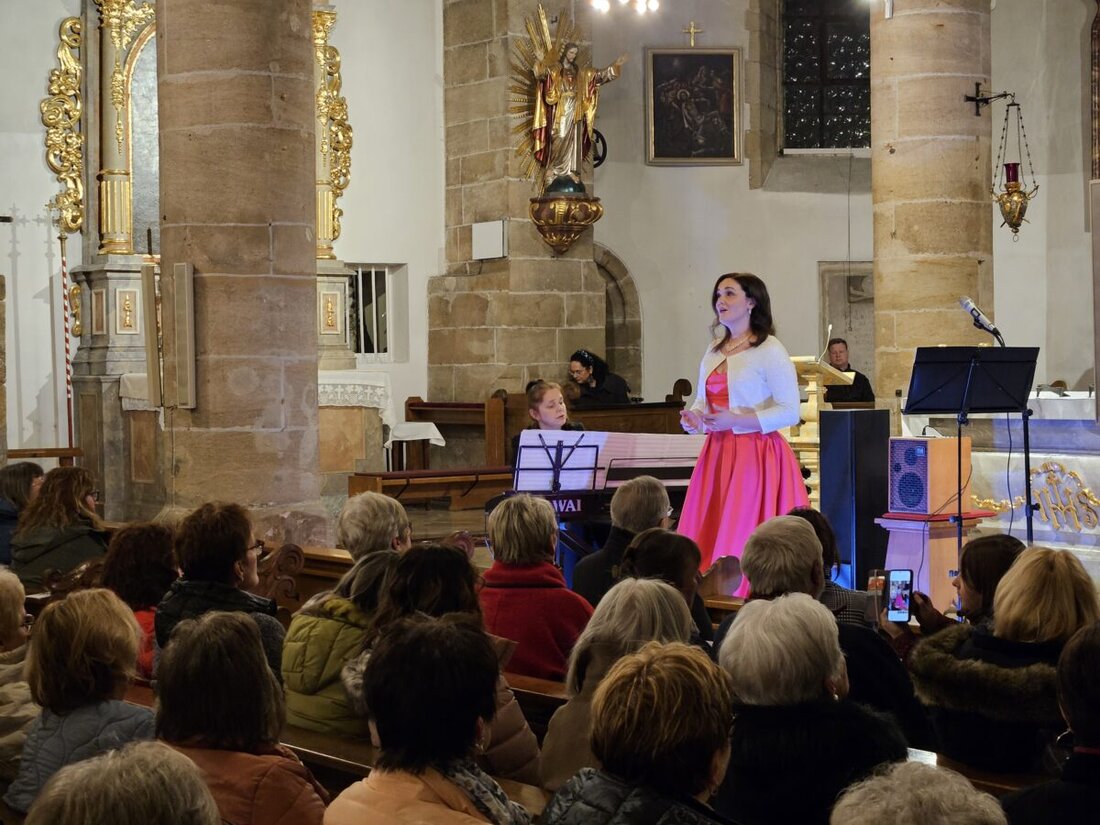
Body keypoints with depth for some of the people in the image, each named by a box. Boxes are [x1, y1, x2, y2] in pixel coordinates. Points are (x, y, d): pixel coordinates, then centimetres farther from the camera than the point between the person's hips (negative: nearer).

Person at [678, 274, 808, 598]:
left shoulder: (770, 350, -6)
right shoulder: (714, 352, 16)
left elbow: (790, 411, -10)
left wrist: (736, 420, -19)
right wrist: (692, 417, 0)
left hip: (757, 455, -7)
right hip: (717, 454, 7)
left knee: (744, 544, -9)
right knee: (703, 540, 0)